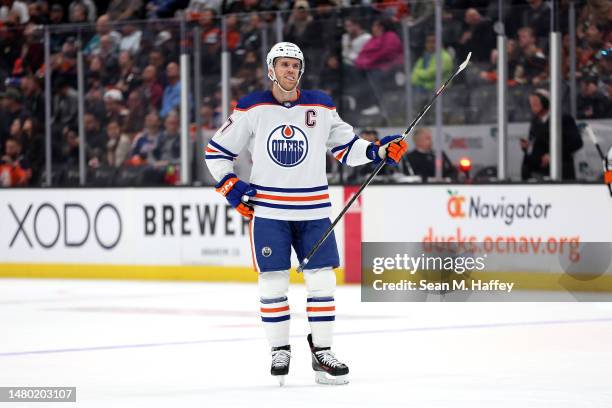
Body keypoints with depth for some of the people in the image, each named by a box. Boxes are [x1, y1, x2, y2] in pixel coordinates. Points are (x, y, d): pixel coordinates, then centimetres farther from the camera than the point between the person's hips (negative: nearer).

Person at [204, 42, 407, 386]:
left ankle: (322, 351, 9)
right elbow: (218, 150, 6)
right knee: (273, 281, -1)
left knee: (322, 279, -1)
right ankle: (280, 351, 12)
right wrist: (230, 186, -5)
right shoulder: (252, 109, -2)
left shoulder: (321, 107, 4)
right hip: (268, 209, -2)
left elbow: (346, 146, 12)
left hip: (313, 209, 2)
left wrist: (380, 151, -3)